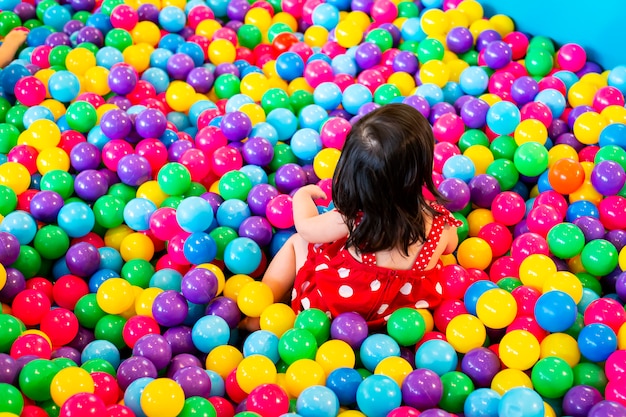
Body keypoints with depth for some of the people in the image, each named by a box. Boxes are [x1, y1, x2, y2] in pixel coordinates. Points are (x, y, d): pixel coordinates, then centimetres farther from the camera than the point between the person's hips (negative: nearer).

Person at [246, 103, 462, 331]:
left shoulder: (354, 218, -31)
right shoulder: (442, 221, -23)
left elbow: (306, 228, -10)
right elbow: (450, 247, 4)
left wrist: (303, 194, 12)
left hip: (335, 305, -4)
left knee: (296, 242, 19)